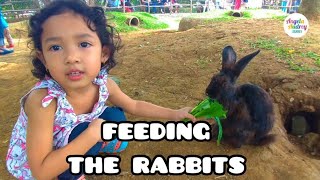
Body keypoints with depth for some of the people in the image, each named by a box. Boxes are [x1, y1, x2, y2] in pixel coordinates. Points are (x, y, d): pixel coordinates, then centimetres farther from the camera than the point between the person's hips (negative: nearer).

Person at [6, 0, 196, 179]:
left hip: (69, 141, 5)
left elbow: (134, 106, -3)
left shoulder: (104, 83, -23)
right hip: (33, 164, -4)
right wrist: (91, 135, -39)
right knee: (86, 131, -28)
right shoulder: (43, 100, -39)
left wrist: (174, 114, -4)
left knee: (115, 117, -8)